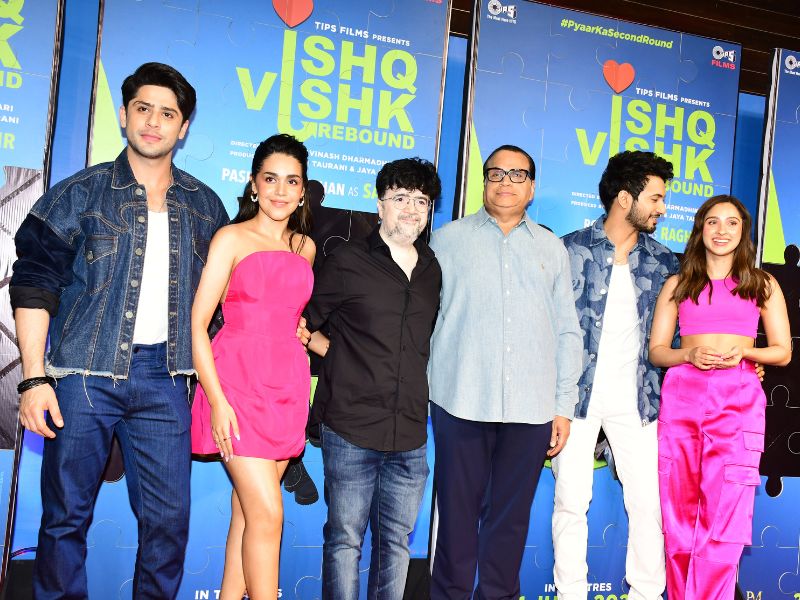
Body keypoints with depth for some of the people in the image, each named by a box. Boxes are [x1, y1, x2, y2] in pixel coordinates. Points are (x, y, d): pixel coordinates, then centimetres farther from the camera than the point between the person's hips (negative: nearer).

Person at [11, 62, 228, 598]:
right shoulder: (81, 194, 3)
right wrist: (35, 378, -9)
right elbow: (35, 284, -1)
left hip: (165, 378, 2)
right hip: (85, 371, -2)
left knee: (169, 519, 3)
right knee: (67, 513, 5)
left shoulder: (206, 207, 12)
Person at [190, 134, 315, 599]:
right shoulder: (232, 238, -1)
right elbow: (197, 324, -6)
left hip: (287, 388, 5)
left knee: (248, 511, 10)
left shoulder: (306, 247, 14)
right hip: (238, 384, -5)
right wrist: (217, 400, -14)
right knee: (268, 514, -10)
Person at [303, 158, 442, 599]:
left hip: (410, 435, 4)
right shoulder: (347, 261, -1)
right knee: (344, 539, 5)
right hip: (350, 430, -4)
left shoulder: (433, 272, 11)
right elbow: (303, 323, 5)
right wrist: (338, 354, -2)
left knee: (396, 541, 12)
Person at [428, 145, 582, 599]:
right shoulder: (449, 239, 8)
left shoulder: (552, 249, 14)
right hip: (461, 403, -2)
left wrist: (564, 406, 8)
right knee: (458, 514, 4)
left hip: (531, 408, 2)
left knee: (511, 517, 8)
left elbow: (568, 331, 13)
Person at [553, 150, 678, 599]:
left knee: (648, 502, 4)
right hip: (579, 394, -3)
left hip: (636, 398, 3)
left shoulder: (662, 260, 7)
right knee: (571, 501, 3)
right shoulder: (572, 250, -3)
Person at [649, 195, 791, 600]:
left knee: (724, 515, -8)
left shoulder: (763, 284, 13)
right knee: (679, 514, 3)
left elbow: (783, 352, 11)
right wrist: (690, 355, -10)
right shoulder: (677, 284, 13)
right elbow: (656, 350, 10)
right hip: (682, 394, 1)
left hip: (738, 399, -1)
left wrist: (745, 352, -9)